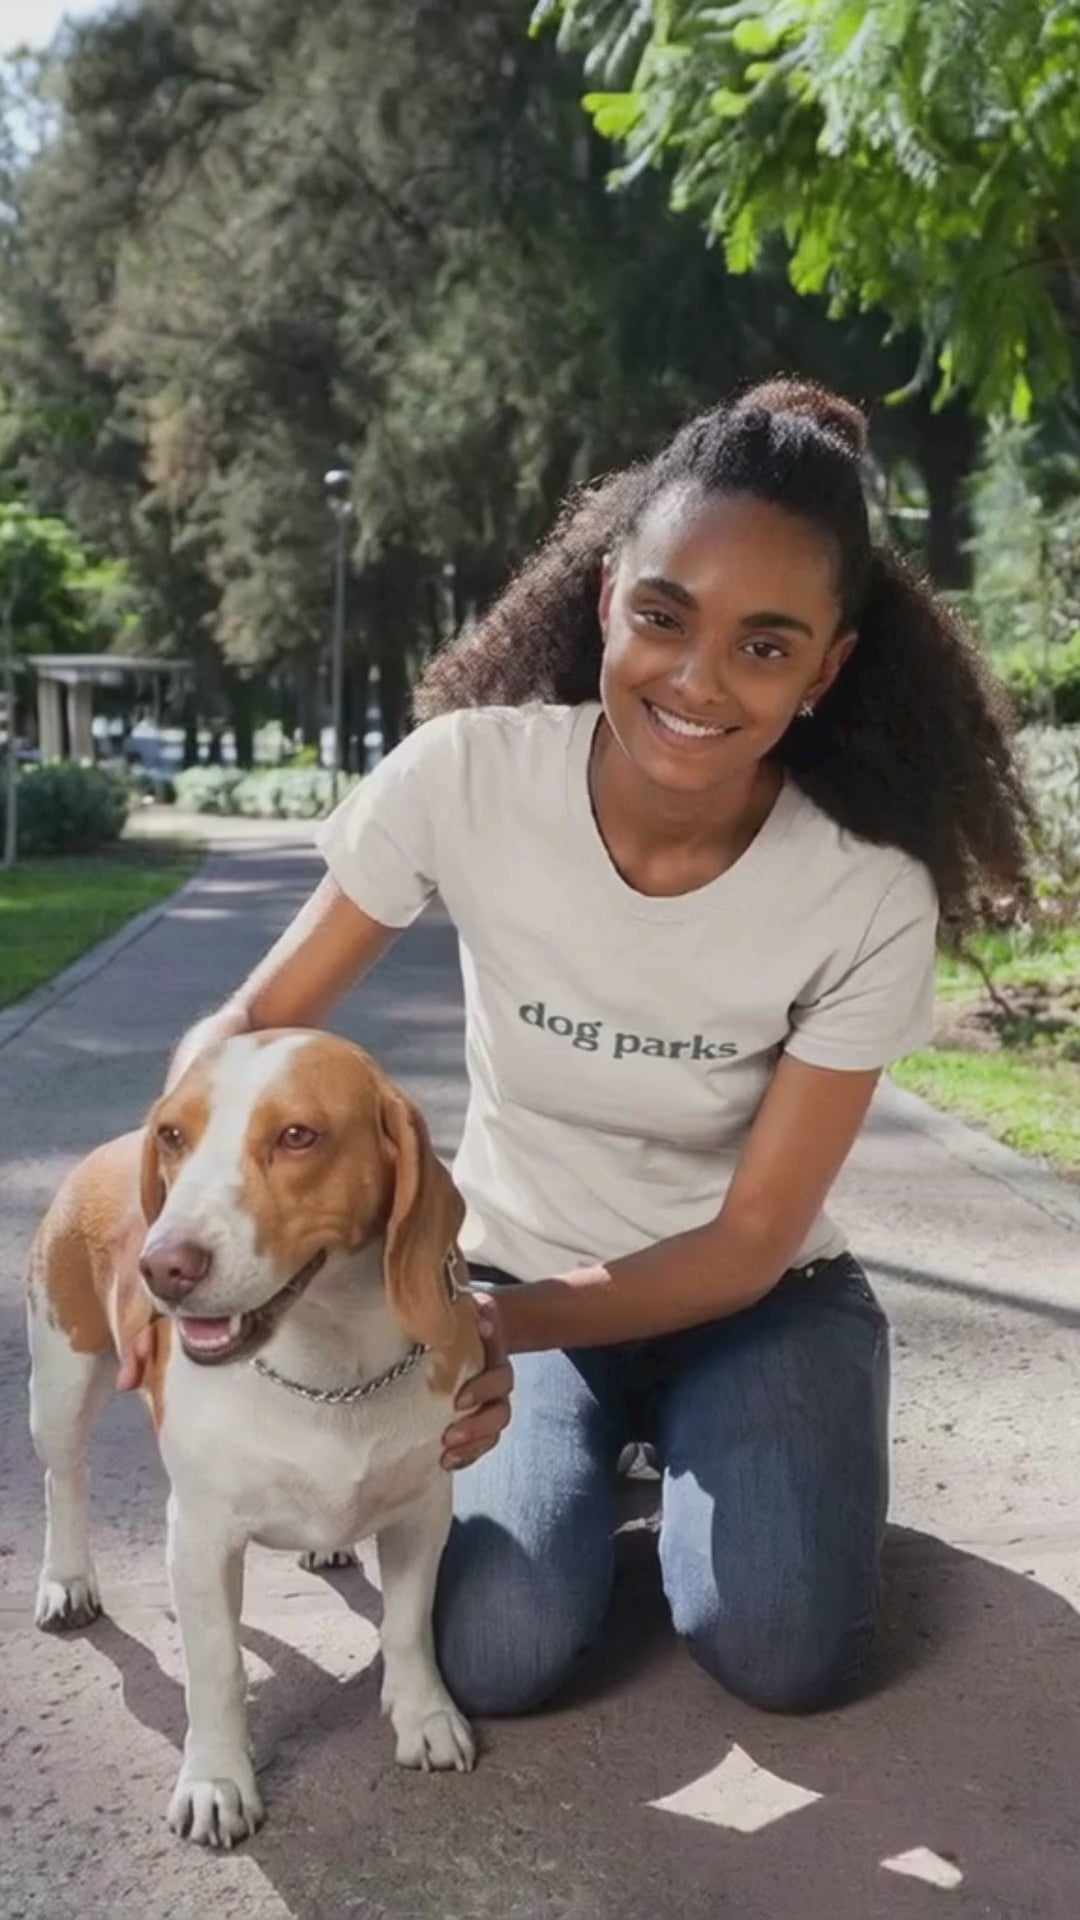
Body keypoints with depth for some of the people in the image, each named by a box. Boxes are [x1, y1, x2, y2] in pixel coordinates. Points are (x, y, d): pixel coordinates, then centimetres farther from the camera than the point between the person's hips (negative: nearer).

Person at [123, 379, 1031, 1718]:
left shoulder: (871, 899, -25)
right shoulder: (468, 776, -24)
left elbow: (750, 1241, -18)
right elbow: (254, 1027, -12)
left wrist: (506, 1326, -33)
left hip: (757, 1298, 0)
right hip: (513, 1270, 1)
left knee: (783, 1656, -20)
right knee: (497, 1656, -19)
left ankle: (678, 1453, 13)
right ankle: (605, 1455, 15)